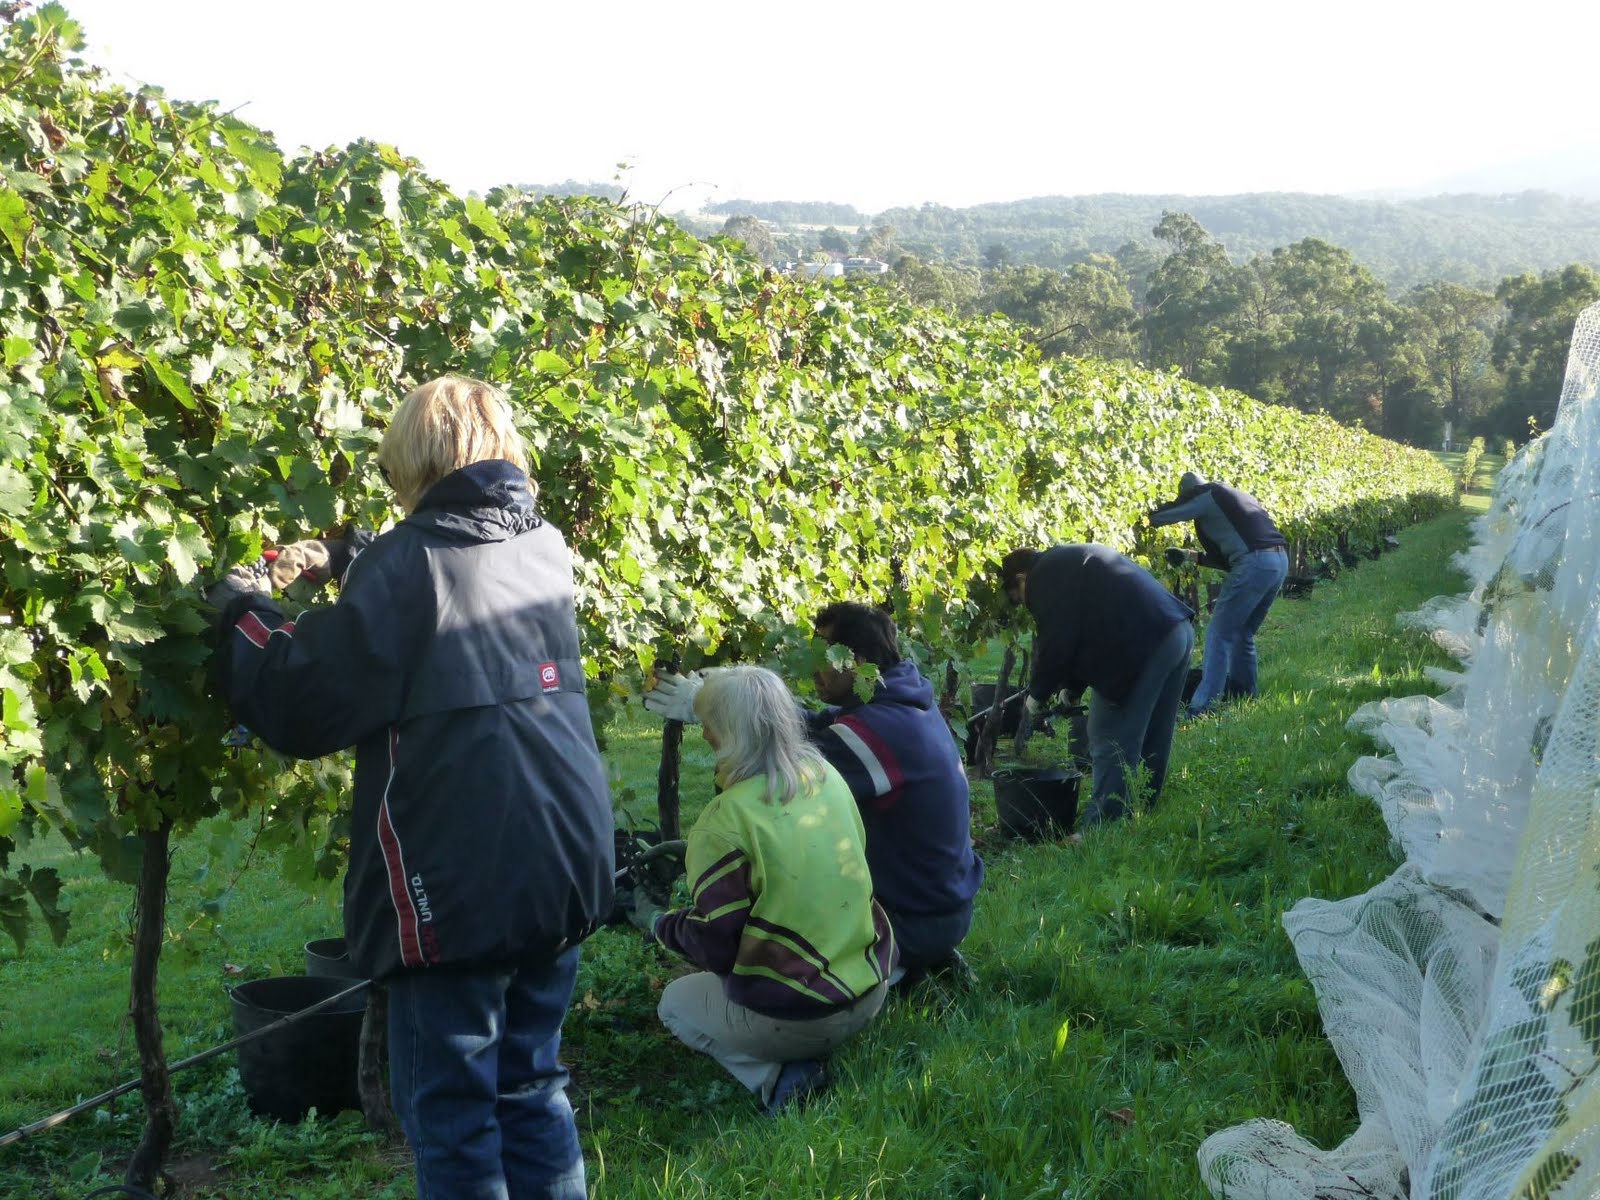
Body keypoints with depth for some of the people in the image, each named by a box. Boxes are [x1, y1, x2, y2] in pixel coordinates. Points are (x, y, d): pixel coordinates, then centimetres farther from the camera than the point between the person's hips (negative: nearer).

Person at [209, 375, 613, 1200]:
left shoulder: (409, 560, -12)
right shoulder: (545, 549, 8)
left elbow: (302, 707, -10)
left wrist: (244, 611, 6)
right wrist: (345, 567, 26)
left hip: (456, 885, -7)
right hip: (561, 867, 7)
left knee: (451, 1114, 5)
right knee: (531, 1088, 19)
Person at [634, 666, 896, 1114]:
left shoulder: (725, 820, -20)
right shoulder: (827, 775, -1)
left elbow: (716, 948, -15)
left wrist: (657, 923, 5)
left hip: (793, 1019, -7)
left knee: (675, 1002, 22)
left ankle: (773, 1075, -1)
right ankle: (802, 1059, 12)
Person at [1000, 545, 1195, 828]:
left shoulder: (1045, 577, -1)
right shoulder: (1073, 561, 29)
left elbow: (1056, 642, -7)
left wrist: (1037, 695, 7)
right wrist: (1073, 687, 28)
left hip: (1144, 644, -10)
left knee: (1111, 743, -3)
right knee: (1151, 741, 19)